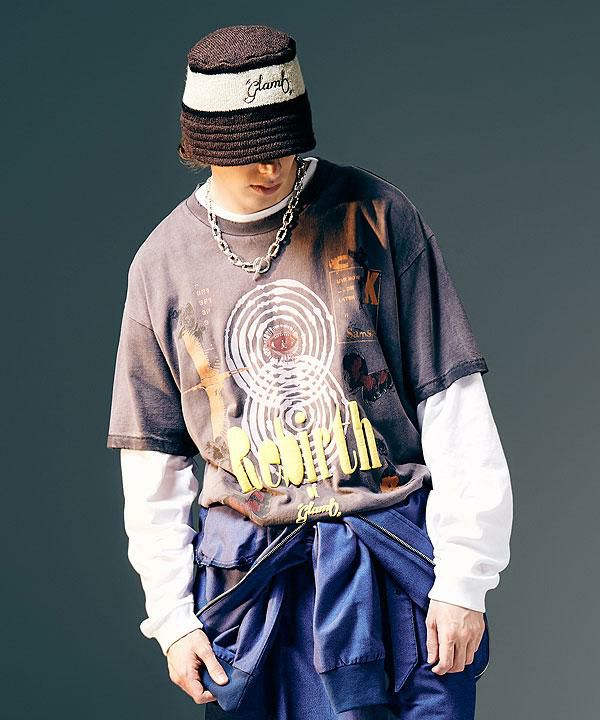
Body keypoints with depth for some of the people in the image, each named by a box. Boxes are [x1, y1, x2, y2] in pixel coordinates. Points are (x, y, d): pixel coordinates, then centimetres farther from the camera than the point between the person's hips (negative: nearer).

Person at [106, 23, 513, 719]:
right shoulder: (163, 260, 5)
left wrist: (463, 581, -7)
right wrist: (171, 615, 7)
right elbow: (153, 455, 11)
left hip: (396, 566, -2)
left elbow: (454, 409, -3)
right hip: (251, 582, 2)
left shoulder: (376, 216, -3)